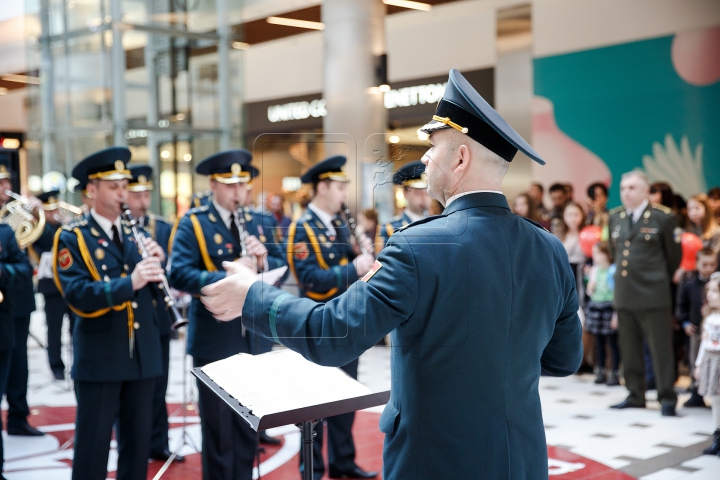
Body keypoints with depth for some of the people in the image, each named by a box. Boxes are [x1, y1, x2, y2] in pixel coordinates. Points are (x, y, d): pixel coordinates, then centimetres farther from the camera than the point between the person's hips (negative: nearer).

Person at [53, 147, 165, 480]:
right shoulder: (73, 238, -4)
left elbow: (159, 290, 8)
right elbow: (76, 294, -19)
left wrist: (158, 262, -12)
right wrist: (129, 282, -31)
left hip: (144, 354, 5)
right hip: (98, 357, -5)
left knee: (138, 441, 12)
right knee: (92, 444, 2)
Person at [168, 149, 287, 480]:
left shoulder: (261, 223, 9)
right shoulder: (192, 223, -7)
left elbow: (281, 265, 4)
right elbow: (179, 275, -20)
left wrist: (263, 260, -18)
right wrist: (227, 277, -32)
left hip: (254, 338, 5)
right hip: (214, 341, -4)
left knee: (248, 425, 15)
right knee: (217, 428, 5)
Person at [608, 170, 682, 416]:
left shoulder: (663, 217, -6)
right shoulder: (615, 217, 10)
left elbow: (674, 256, 3)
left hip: (653, 295, -5)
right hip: (624, 294, 6)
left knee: (661, 349, -1)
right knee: (629, 349, 11)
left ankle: (667, 398, 7)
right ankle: (635, 395, 21)